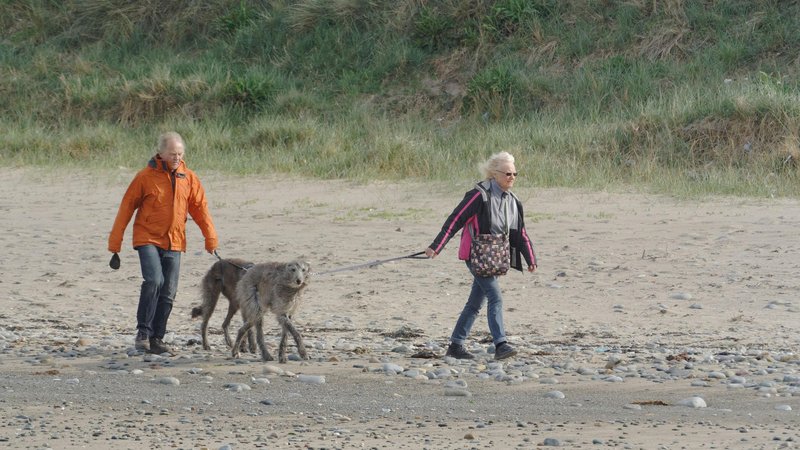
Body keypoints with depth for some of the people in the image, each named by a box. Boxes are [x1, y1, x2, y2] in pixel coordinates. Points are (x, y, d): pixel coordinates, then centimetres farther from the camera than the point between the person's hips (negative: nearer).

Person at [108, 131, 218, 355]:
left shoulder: (189, 178, 5)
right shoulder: (145, 177, -6)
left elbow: (200, 209, 9)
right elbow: (126, 209, -2)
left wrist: (211, 238, -1)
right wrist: (115, 245, -2)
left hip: (174, 244, 4)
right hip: (148, 239, -4)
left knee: (168, 293, 3)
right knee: (154, 281, -23)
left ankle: (156, 339, 12)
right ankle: (143, 334, -14)